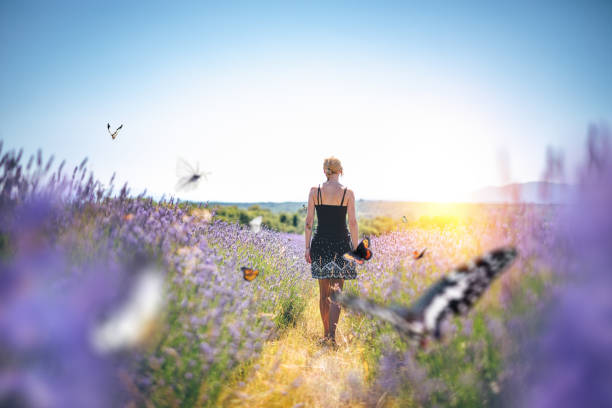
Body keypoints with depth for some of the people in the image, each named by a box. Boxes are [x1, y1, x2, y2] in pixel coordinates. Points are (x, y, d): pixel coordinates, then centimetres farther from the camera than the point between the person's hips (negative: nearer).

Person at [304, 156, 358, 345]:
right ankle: (332, 334, -10)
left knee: (324, 292, 12)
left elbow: (308, 221, -1)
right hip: (341, 243, -1)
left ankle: (326, 333, 21)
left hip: (320, 243, 2)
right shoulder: (348, 193, -3)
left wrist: (307, 247, 5)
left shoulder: (314, 191, 0)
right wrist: (355, 248, 3)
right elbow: (352, 223, -3)